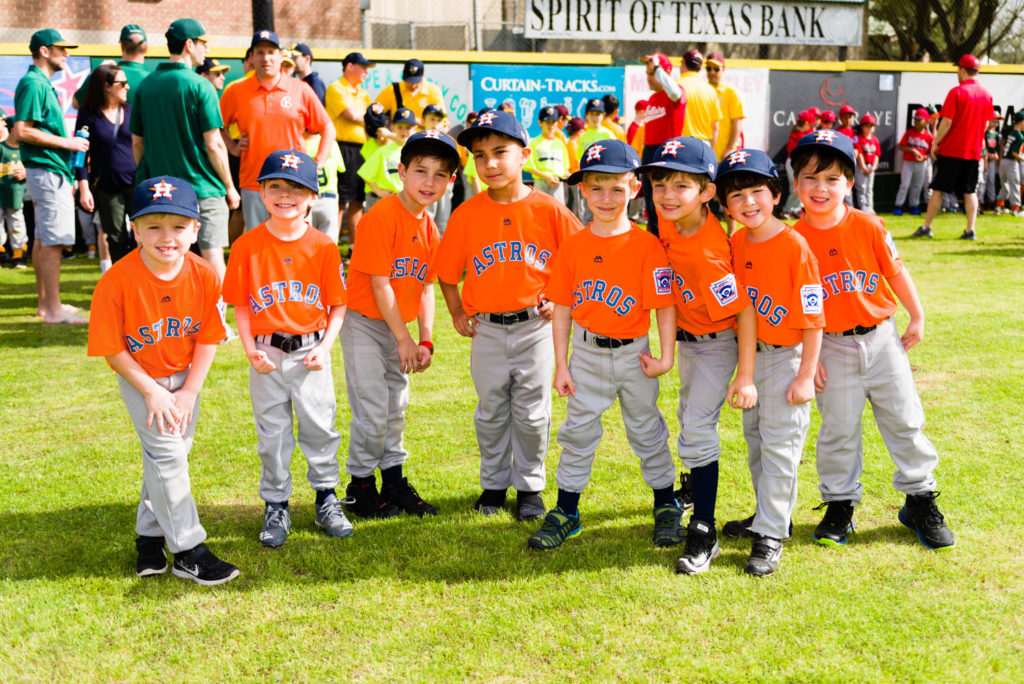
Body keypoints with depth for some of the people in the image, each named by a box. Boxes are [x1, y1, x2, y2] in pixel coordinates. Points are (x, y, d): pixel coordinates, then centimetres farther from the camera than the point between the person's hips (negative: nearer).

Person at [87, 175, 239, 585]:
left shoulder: (204, 276, -16)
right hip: (140, 378, -4)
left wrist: (189, 392, -10)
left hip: (184, 377, 4)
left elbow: (208, 339, -6)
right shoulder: (117, 281, -24)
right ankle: (188, 551, -3)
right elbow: (112, 348, -16)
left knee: (171, 454, 11)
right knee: (165, 452, -10)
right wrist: (151, 391, -16)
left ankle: (149, 535, 31)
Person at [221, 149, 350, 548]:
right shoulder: (247, 246, -3)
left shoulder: (323, 246, -3)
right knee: (272, 432, 9)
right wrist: (250, 349, -10)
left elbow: (338, 305, 1)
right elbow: (241, 305, 1)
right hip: (267, 355, 0)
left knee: (320, 425, 7)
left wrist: (325, 347, -10)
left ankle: (326, 499, 26)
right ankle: (276, 507, 23)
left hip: (310, 353, 0)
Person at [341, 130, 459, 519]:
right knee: (372, 410, -6)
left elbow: (426, 288, 8)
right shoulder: (381, 217, -19)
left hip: (399, 326, 7)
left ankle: (394, 482, 26)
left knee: (396, 407, 14)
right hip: (365, 325, -7)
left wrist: (425, 341, 0)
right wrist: (403, 338, -15)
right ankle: (361, 486, 11)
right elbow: (379, 284, -19)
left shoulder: (430, 230, 4)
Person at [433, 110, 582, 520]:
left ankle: (530, 487, 26)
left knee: (532, 413, 9)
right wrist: (457, 313, 2)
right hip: (487, 329, 1)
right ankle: (494, 484, 31)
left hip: (536, 326, -1)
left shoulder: (548, 209, -8)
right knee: (491, 413, 14)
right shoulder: (466, 214, -5)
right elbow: (447, 272, 5)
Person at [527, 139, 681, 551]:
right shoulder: (572, 247, -3)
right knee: (577, 431, 9)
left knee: (646, 430, 12)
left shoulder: (647, 246, -12)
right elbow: (563, 310, 1)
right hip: (586, 351, 2)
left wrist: (666, 357, -14)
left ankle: (666, 507, 30)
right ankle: (565, 513, 21)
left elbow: (664, 306, -11)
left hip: (632, 353, -2)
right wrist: (561, 365, 0)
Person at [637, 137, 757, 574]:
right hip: (687, 335, 8)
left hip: (717, 341, -8)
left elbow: (744, 309, -30)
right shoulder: (668, 218, -13)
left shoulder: (708, 253, -35)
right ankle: (695, 484, 51)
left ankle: (704, 534, -9)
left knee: (697, 424, -15)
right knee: (689, 418, 25)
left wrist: (746, 376, -30)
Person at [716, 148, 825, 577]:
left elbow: (813, 319, -17)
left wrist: (806, 376, -18)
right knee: (755, 440, 18)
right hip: (749, 355, 7)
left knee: (779, 445, -1)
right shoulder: (736, 243, 2)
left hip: (786, 358, -7)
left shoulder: (795, 246, -18)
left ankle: (771, 535, 7)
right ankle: (770, 515, 35)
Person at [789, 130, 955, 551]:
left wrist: (917, 317, 8)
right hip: (831, 346, -1)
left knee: (903, 418, 8)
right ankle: (839, 503, 24)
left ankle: (920, 500, 24)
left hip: (881, 338, 1)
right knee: (838, 429, 8)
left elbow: (895, 271, 3)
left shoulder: (868, 227, -8)